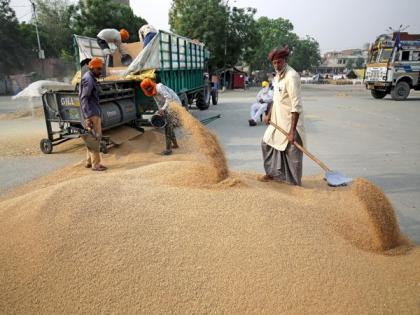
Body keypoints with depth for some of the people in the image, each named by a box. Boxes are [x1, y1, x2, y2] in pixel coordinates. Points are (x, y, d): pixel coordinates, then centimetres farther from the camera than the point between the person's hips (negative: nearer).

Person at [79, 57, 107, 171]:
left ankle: (89, 161, 21)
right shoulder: (89, 80, -12)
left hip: (93, 113, 10)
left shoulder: (90, 78, 18)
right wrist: (88, 117, -24)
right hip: (92, 113, -10)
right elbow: (84, 99, -19)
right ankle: (95, 164, -4)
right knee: (96, 137, -8)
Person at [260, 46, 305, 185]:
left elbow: (296, 106, -26)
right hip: (278, 120, 9)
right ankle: (273, 173, 34)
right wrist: (269, 114, 11)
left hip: (290, 121, -9)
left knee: (293, 153, 0)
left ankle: (296, 183, 15)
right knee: (267, 143, 17)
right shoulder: (278, 76, 8)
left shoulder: (291, 76, -21)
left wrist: (292, 131, -29)